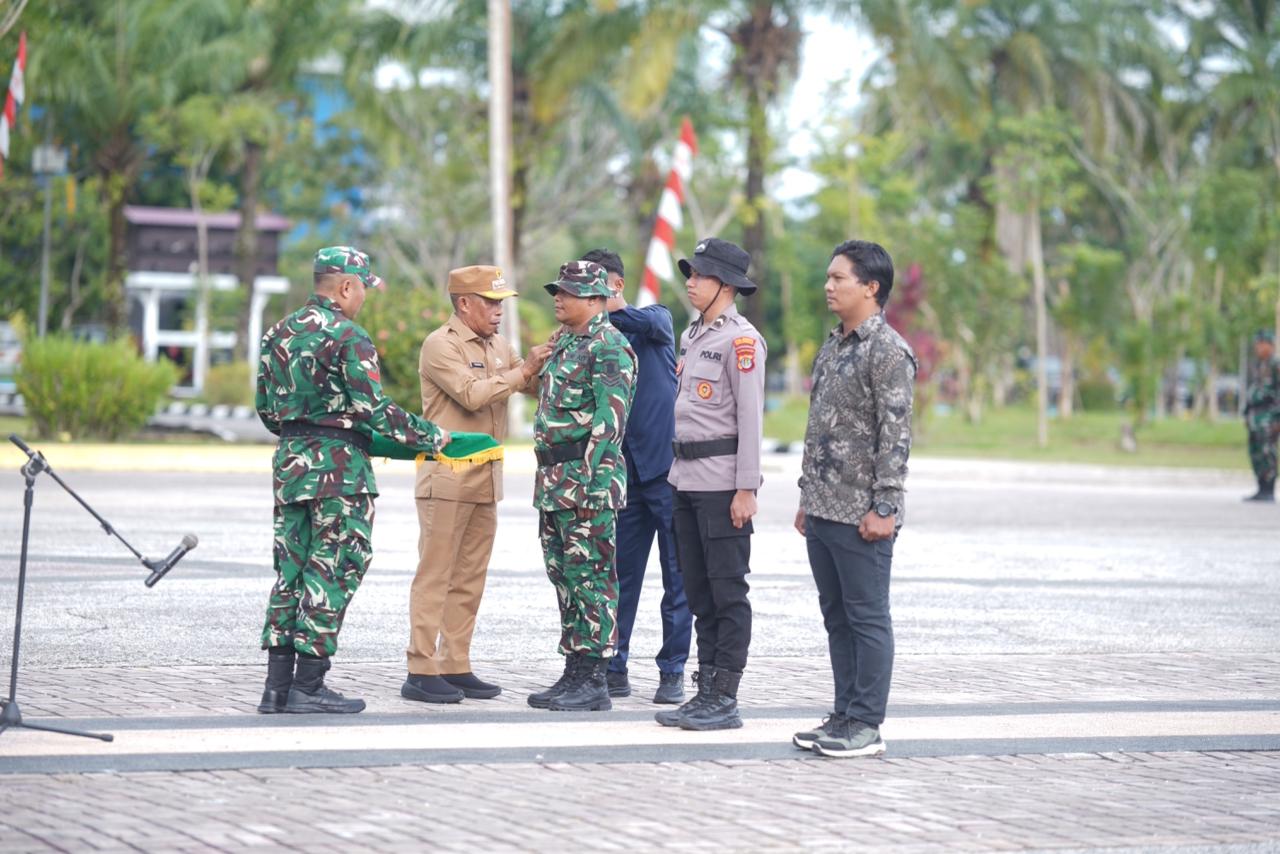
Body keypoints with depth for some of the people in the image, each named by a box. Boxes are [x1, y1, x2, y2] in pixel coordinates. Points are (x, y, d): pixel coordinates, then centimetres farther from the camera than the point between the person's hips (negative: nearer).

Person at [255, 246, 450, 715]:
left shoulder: (279, 334, 12)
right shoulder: (348, 337, -12)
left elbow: (266, 408, 16)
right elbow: (374, 411, -16)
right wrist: (431, 436, -6)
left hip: (290, 462, 8)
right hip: (339, 466, -7)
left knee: (291, 570, 10)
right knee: (332, 572, -2)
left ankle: (278, 684, 8)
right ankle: (308, 686, -2)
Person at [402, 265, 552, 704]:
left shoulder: (498, 346, 16)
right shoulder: (441, 345, -8)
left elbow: (535, 387, 18)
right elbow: (472, 395, -19)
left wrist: (547, 362, 0)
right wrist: (523, 370, -14)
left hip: (486, 480, 8)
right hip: (447, 478, -8)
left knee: (469, 581, 9)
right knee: (435, 577, -7)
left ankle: (456, 667, 13)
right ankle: (420, 672, -6)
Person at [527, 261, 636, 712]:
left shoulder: (610, 348, -12)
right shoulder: (564, 343, 18)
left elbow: (609, 422, -18)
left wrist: (588, 482, -22)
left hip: (588, 482, -10)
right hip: (554, 480, 10)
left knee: (590, 579, -6)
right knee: (563, 576, 12)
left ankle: (593, 681, -3)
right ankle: (573, 675, 18)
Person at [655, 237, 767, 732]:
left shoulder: (741, 339, -10)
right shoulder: (692, 336, 16)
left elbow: (751, 417, -14)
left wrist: (746, 488, -18)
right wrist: (678, 477, 18)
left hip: (723, 481, -9)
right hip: (687, 480, 9)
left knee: (728, 592, -4)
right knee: (698, 592, 11)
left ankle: (725, 700, -1)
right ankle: (705, 693, 16)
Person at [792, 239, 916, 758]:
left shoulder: (888, 351, -12)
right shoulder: (832, 348, 16)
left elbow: (896, 434, -16)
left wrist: (883, 506, -20)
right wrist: (807, 496, 19)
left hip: (861, 516, -9)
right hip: (823, 512, 9)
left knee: (867, 619, -3)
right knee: (836, 618, 12)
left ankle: (866, 725, 1)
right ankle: (844, 716, 19)